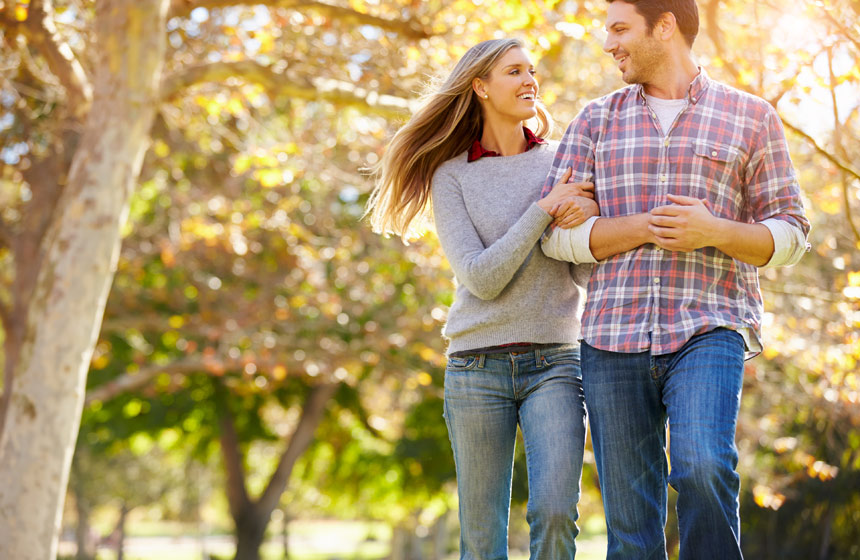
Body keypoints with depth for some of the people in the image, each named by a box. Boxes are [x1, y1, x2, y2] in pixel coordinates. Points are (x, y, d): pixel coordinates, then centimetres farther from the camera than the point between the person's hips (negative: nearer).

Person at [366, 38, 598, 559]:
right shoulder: (451, 176, 4)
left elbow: (591, 275, 5)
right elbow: (481, 279, -8)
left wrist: (589, 222, -16)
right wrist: (543, 210, -13)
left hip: (554, 361, 0)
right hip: (478, 364, 0)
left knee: (554, 511, -18)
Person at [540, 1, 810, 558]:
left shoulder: (750, 116, 9)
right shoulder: (596, 122, 14)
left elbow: (790, 233, 7)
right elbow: (556, 232, 6)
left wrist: (713, 231, -13)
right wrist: (648, 227, -9)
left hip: (709, 330, -2)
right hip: (614, 338, 2)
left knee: (702, 467, -28)